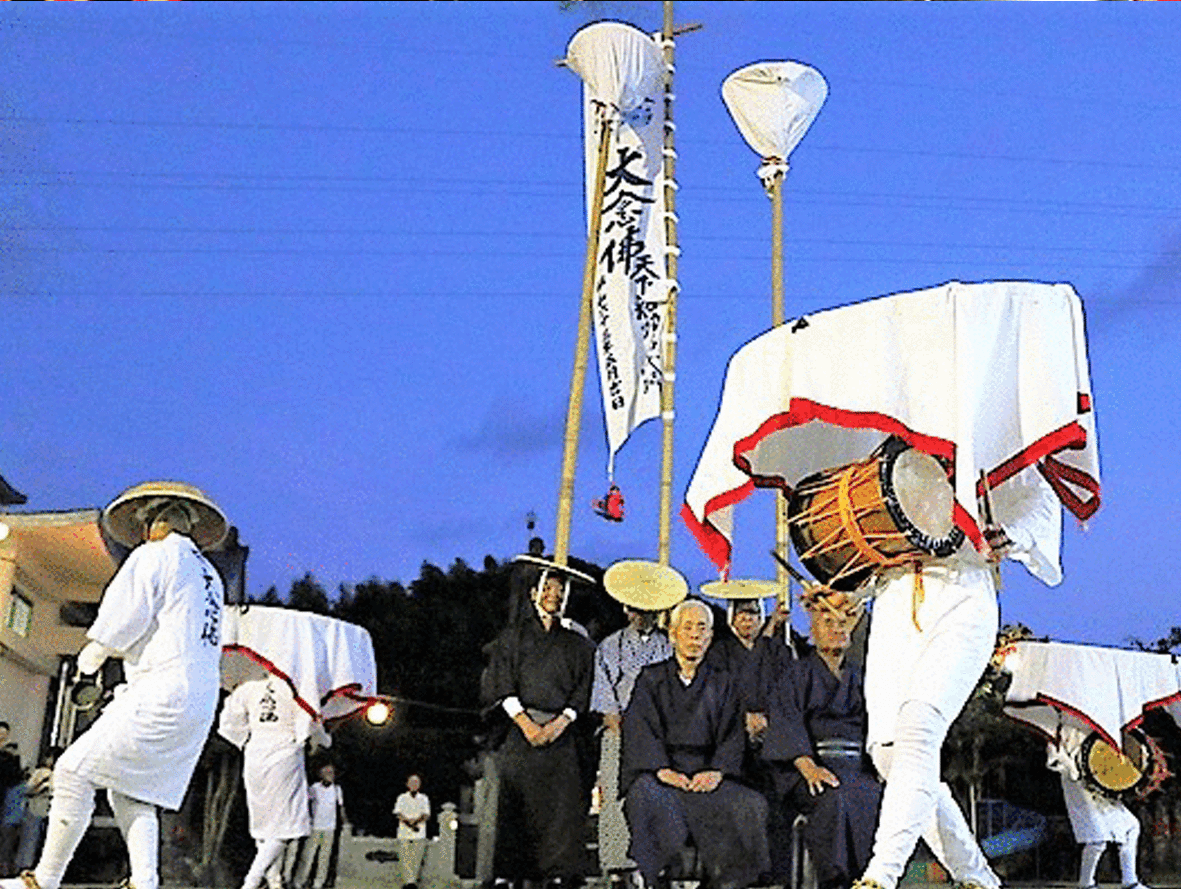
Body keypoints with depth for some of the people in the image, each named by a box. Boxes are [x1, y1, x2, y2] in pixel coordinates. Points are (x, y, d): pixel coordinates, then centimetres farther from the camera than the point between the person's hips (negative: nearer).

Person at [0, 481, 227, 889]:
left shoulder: (152, 557, -2)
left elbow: (116, 628, -8)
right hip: (201, 705, 9)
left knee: (74, 772, -2)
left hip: (162, 699, -9)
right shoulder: (210, 576, 23)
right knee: (130, 794, 12)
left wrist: (88, 659, 13)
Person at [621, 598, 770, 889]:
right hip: (658, 770, -2)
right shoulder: (651, 678, 15)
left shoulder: (722, 683, 21)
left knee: (750, 806, -27)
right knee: (649, 798, -36)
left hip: (706, 774, 2)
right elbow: (640, 728, 0)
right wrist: (662, 769, -18)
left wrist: (716, 771, -12)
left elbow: (731, 734, 9)